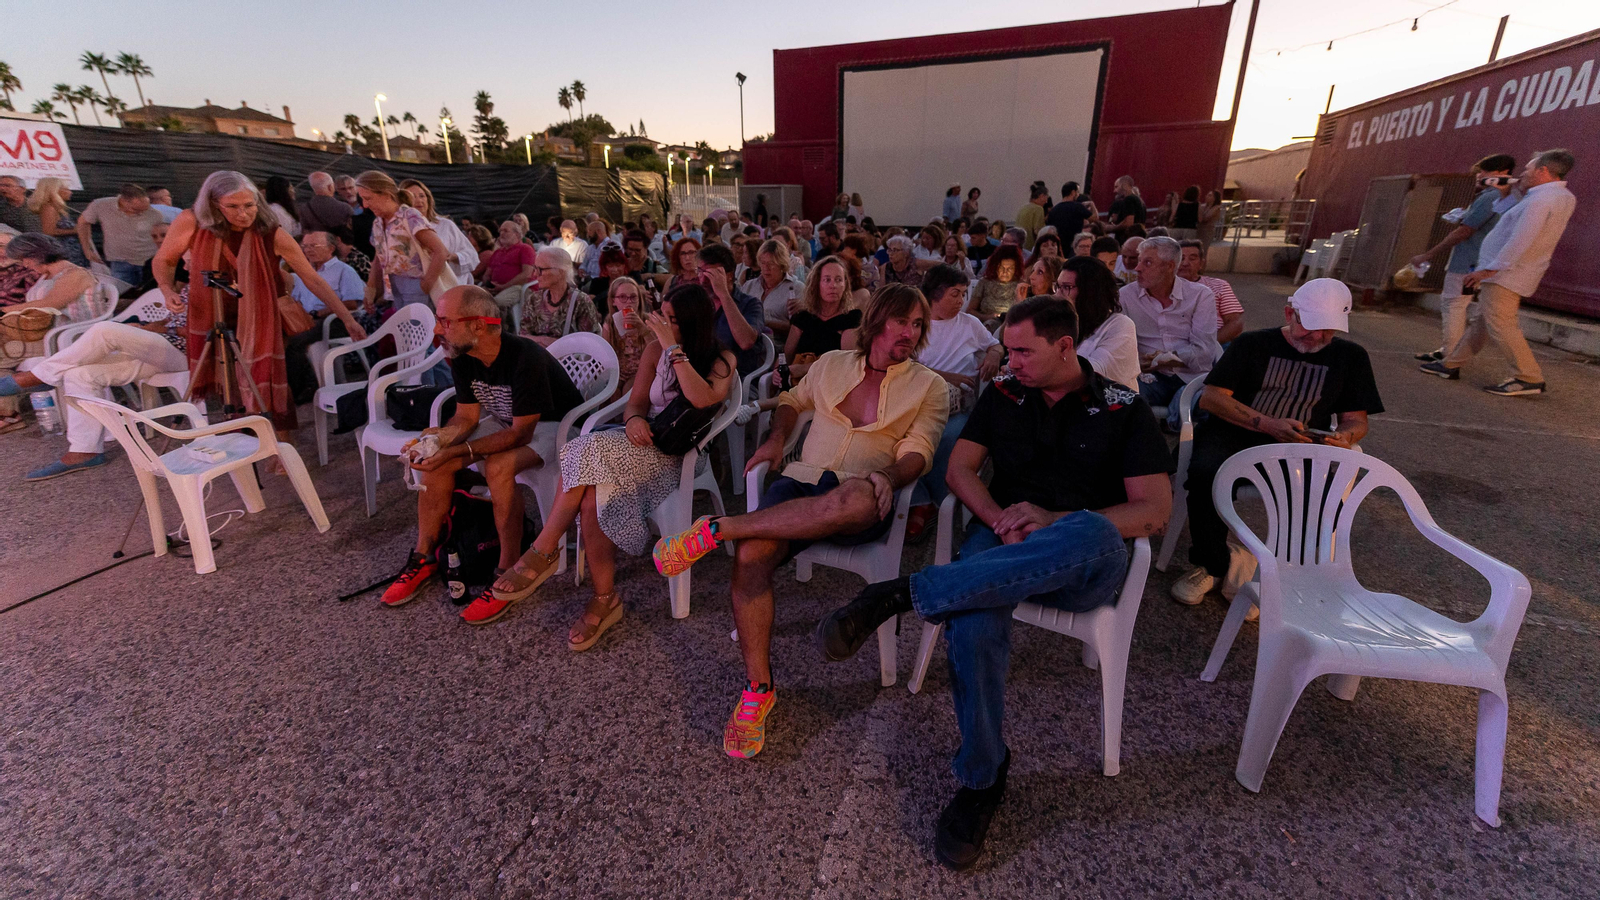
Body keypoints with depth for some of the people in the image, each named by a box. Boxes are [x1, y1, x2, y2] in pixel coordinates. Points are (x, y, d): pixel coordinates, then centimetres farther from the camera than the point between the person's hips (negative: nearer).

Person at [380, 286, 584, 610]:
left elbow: (521, 432, -29)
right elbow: (467, 417, 0)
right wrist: (441, 436, -23)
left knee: (498, 466, -33)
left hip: (553, 426, -8)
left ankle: (509, 573, -20)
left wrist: (458, 450, -34)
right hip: (507, 422, 8)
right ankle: (425, 557, 6)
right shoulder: (463, 357, -7)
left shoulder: (526, 358, -31)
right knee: (435, 456, -9)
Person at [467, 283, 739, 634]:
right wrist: (634, 419, -15)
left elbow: (703, 399, -21)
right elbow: (637, 401, 9)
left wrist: (673, 348, -19)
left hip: (682, 454, -4)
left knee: (591, 451, -28)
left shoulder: (721, 358, 0)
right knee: (593, 496, -29)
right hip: (648, 443, 5)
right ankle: (605, 600, -18)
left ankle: (543, 552, -12)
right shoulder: (655, 349, 12)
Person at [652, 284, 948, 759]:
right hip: (803, 480, 3)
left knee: (855, 498, -43)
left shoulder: (928, 386, 13)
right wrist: (776, 438, 13)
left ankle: (717, 528, -29)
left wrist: (889, 476, -19)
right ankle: (758, 688, -14)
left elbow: (918, 452, 3)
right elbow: (793, 400, 33)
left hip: (864, 501, -2)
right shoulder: (831, 363, 19)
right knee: (751, 554, -29)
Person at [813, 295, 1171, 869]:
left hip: (1085, 568, -1)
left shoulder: (1123, 409, 7)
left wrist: (1054, 521, -15)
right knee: (972, 621, -34)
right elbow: (960, 468, 9)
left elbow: (1154, 512, -1)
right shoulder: (1002, 397, 16)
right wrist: (1000, 519, -12)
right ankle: (981, 778, -12)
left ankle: (903, 594, -40)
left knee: (1095, 536, -40)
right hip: (1000, 541, 2)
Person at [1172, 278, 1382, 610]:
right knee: (1205, 474, -36)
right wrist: (1269, 425, -16)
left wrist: (1345, 437, -11)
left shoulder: (1350, 356, 15)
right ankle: (1215, 563, -10)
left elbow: (1356, 419, 16)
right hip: (1234, 435, -2)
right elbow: (1211, 397, -4)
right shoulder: (1253, 343, 6)